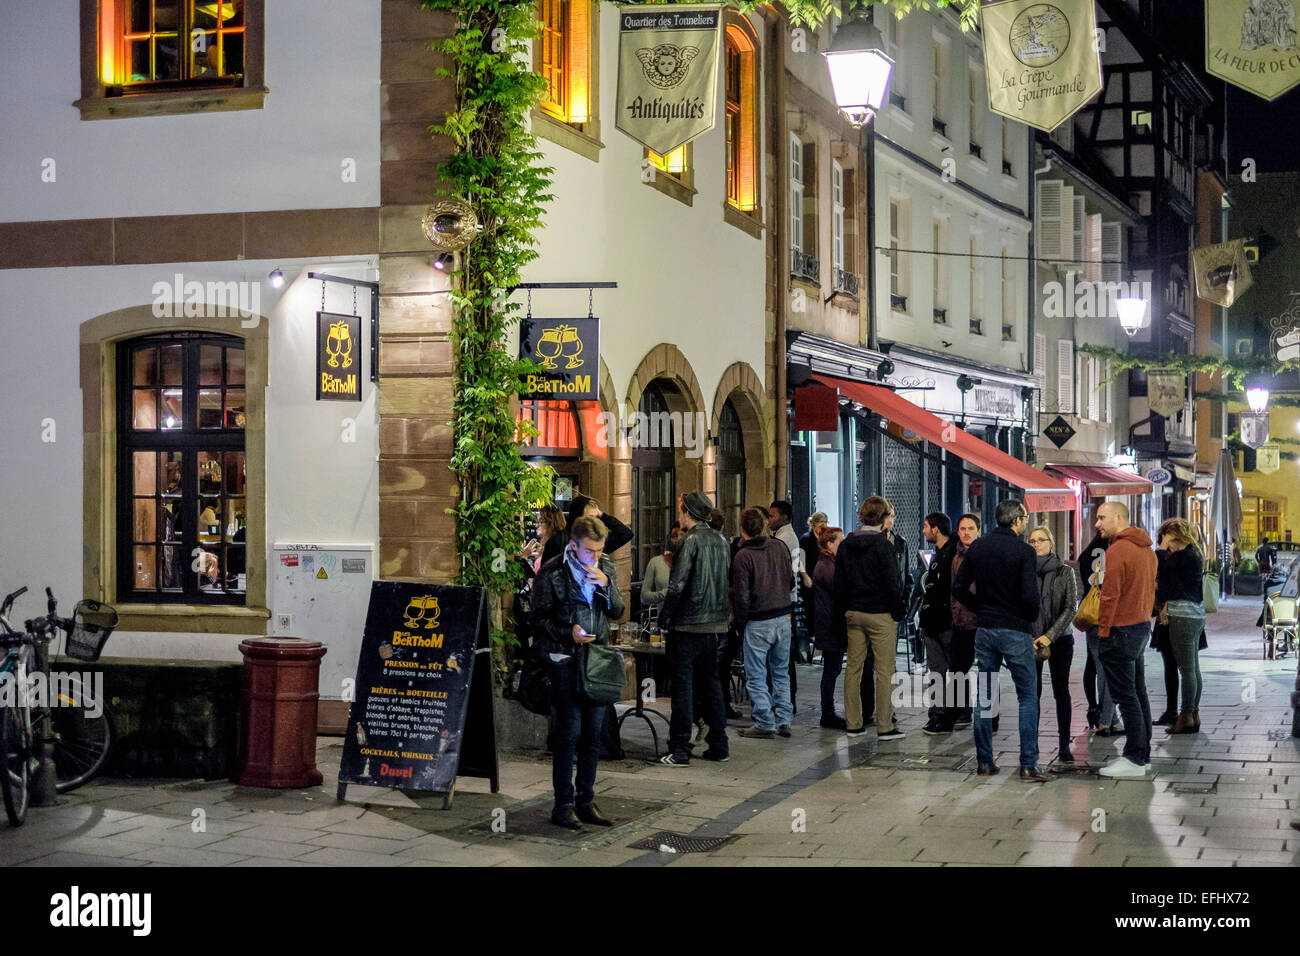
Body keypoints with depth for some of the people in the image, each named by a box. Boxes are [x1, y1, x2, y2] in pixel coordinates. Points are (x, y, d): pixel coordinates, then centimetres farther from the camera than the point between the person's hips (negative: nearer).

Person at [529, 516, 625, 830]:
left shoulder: (606, 568, 7)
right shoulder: (552, 572, -7)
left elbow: (618, 612, 8)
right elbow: (538, 618, -4)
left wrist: (606, 586, -9)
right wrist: (568, 632, -18)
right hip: (566, 659, -5)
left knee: (593, 732, 7)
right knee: (569, 731, -6)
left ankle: (586, 801, 16)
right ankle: (563, 804, 2)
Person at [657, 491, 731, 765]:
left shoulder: (691, 541, -13)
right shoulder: (721, 540, 9)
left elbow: (677, 586, -18)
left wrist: (664, 619, -9)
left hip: (687, 626, -7)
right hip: (714, 625, 7)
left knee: (683, 684, -2)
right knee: (711, 683, 14)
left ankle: (679, 750, 0)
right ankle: (718, 745, 17)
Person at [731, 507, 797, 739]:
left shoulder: (743, 556, -14)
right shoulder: (779, 546, 2)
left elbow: (742, 596, -14)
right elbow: (791, 579, 11)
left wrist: (740, 623, -2)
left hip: (758, 622, -6)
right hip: (783, 618, 6)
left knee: (756, 676, 4)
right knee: (781, 672, 15)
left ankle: (765, 723, 3)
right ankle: (783, 720, 14)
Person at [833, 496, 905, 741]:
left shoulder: (846, 545, 6)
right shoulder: (882, 545, -13)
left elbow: (839, 583, 9)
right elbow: (892, 582, -13)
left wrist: (843, 611, 15)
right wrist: (898, 613, -3)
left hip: (853, 613, 6)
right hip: (880, 615, -6)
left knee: (853, 668, 10)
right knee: (884, 670, 0)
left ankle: (853, 724, 14)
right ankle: (885, 726, 1)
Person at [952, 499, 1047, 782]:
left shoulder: (977, 547, 5)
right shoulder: (1023, 551, -11)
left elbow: (959, 588, 5)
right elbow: (1029, 596, -18)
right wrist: (1031, 617, 1)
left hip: (984, 630, 5)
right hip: (1015, 631, -5)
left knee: (985, 697, 10)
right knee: (1027, 697, 3)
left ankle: (985, 761, 13)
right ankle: (1028, 764, -1)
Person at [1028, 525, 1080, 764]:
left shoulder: (1065, 571, 0)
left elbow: (1071, 607, -4)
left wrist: (1050, 635, -12)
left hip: (1060, 639, -1)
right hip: (1030, 641, 1)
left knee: (1061, 691, 1)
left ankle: (1064, 745, 6)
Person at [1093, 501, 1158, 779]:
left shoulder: (1117, 550, -16)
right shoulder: (1146, 549, 13)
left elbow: (1111, 595, -18)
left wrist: (1103, 630, -13)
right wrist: (1144, 617, 20)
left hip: (1121, 630, -10)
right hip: (1143, 626, 10)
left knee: (1126, 697, -5)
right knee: (1138, 693, 14)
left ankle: (1134, 759, -3)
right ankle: (1143, 754, 20)